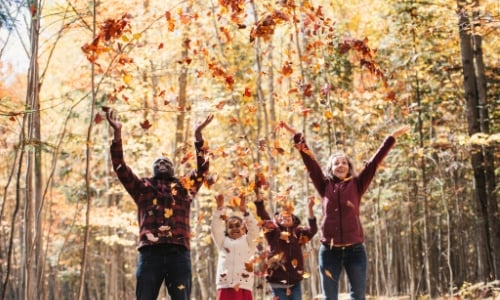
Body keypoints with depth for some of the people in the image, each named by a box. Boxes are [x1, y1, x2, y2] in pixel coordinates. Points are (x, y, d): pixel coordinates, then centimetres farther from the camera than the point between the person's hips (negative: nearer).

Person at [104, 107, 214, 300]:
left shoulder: (185, 187, 23)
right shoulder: (142, 187, 21)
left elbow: (202, 168, 11)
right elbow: (120, 167, 11)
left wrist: (198, 135, 2)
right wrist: (117, 133, 2)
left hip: (179, 253, 1)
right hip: (150, 252, 0)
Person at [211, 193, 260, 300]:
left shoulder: (248, 241, 13)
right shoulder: (223, 241, 16)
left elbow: (254, 228, -4)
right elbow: (215, 227, 4)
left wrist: (245, 211, -15)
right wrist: (219, 208, -7)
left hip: (244, 286, -1)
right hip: (225, 286, 1)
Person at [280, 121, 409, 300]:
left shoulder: (357, 185, 7)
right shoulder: (325, 186, 8)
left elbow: (374, 162, 5)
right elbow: (310, 161, 7)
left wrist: (393, 137, 4)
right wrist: (296, 136, 5)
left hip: (355, 250, 0)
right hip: (329, 250, 1)